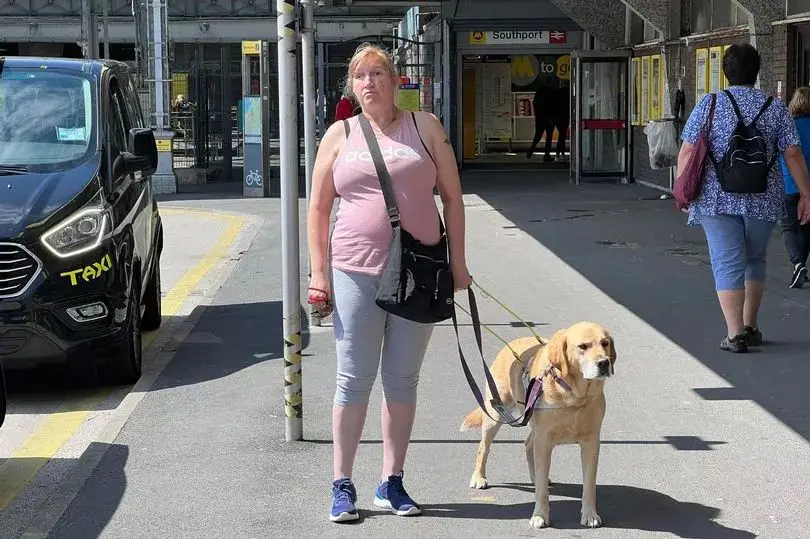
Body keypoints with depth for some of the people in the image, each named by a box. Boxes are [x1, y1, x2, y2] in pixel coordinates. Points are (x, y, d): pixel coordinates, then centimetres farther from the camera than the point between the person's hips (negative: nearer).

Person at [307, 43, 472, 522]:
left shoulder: (424, 127, 5)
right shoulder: (340, 135, 6)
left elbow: (452, 196, 8)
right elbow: (319, 209, 8)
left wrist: (458, 263, 4)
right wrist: (319, 274, 2)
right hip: (356, 273, 0)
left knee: (403, 380, 8)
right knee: (354, 380, 1)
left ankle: (392, 483, 17)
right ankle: (343, 485, 9)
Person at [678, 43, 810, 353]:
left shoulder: (709, 105, -2)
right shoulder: (775, 109, 2)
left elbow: (687, 152, -5)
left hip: (717, 199, -2)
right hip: (763, 200, 2)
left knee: (727, 263, -1)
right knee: (755, 259, 20)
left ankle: (735, 334, -8)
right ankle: (751, 327, 24)